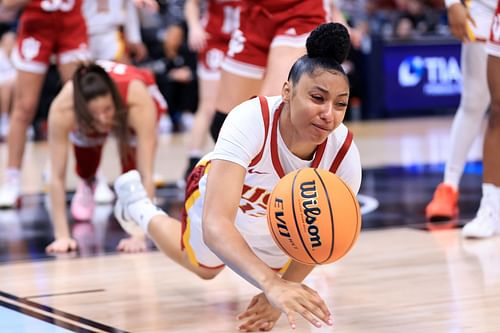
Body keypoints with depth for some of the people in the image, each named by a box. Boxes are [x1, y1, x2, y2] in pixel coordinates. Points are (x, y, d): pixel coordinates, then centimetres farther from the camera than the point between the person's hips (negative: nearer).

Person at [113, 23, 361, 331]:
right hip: (217, 198, -2)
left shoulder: (344, 154, -37)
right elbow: (215, 225, -57)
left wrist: (278, 297, -38)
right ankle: (140, 208, 55)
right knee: (203, 266, 30)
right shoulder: (251, 120, -48)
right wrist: (271, 283, -72)